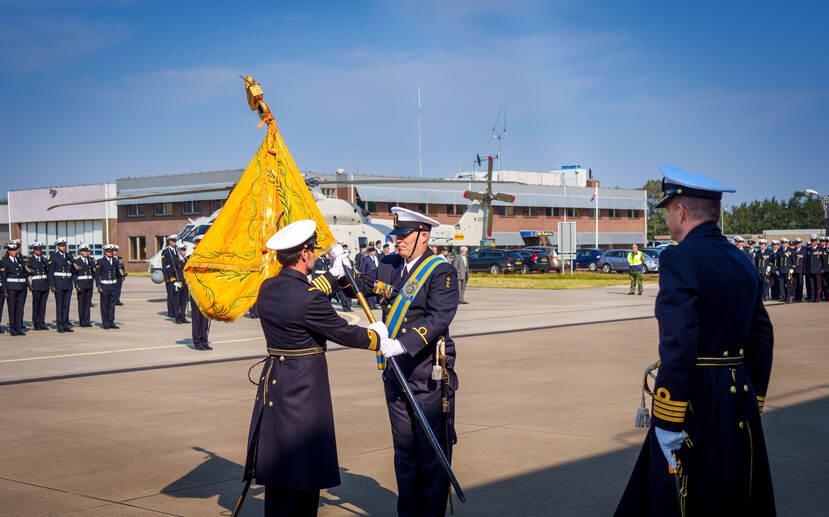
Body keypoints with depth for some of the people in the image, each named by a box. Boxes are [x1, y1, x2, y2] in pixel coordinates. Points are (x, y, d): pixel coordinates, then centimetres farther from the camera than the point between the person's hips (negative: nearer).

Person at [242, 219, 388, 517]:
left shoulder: (267, 288, 4)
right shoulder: (308, 298, -20)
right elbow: (344, 333, -12)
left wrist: (333, 275, 33)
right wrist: (376, 335, 7)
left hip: (272, 382, 8)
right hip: (303, 389, -8)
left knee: (276, 465, 15)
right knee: (304, 467, -1)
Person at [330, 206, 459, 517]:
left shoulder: (441, 272, -11)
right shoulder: (389, 266, 9)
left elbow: (439, 317, -23)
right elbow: (360, 286, 19)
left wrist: (404, 344, -33)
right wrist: (341, 275, -4)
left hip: (429, 375, -6)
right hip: (395, 375, 6)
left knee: (432, 450, 1)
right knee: (404, 449, 14)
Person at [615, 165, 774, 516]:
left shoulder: (679, 259, -14)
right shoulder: (742, 262, 10)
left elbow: (679, 345, -22)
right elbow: (762, 341, 13)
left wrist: (667, 426, -19)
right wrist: (752, 406, 20)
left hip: (694, 400, -8)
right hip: (738, 403, 8)